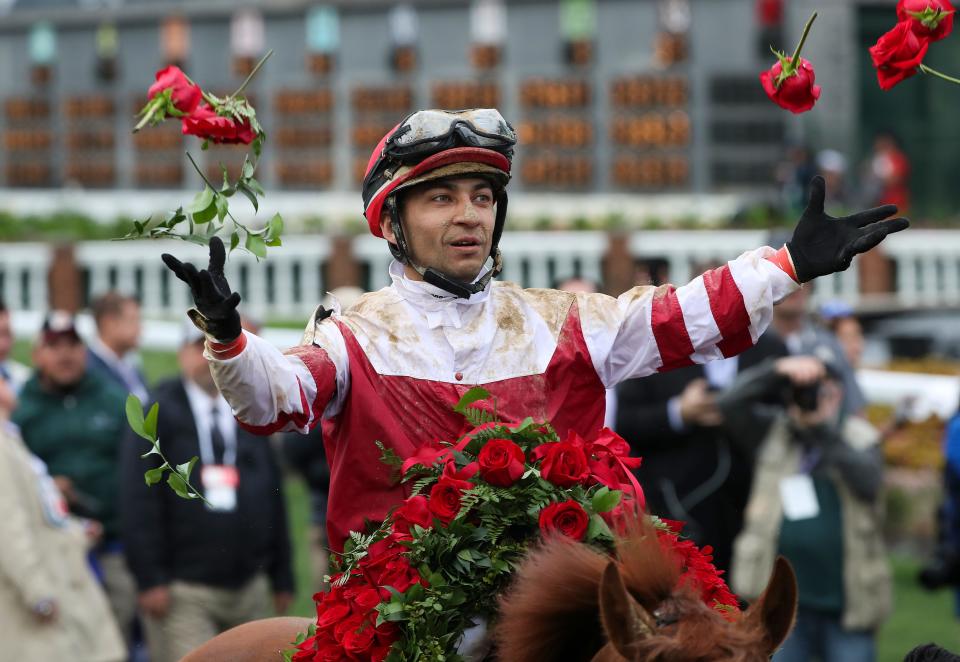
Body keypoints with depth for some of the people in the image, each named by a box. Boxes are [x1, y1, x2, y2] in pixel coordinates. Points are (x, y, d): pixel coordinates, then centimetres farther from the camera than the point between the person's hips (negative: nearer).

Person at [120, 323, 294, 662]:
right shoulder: (159, 415, -1)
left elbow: (273, 499, 15)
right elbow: (139, 503, -7)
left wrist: (282, 577, 11)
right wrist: (149, 579, -15)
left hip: (248, 591, 5)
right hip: (183, 592, -5)